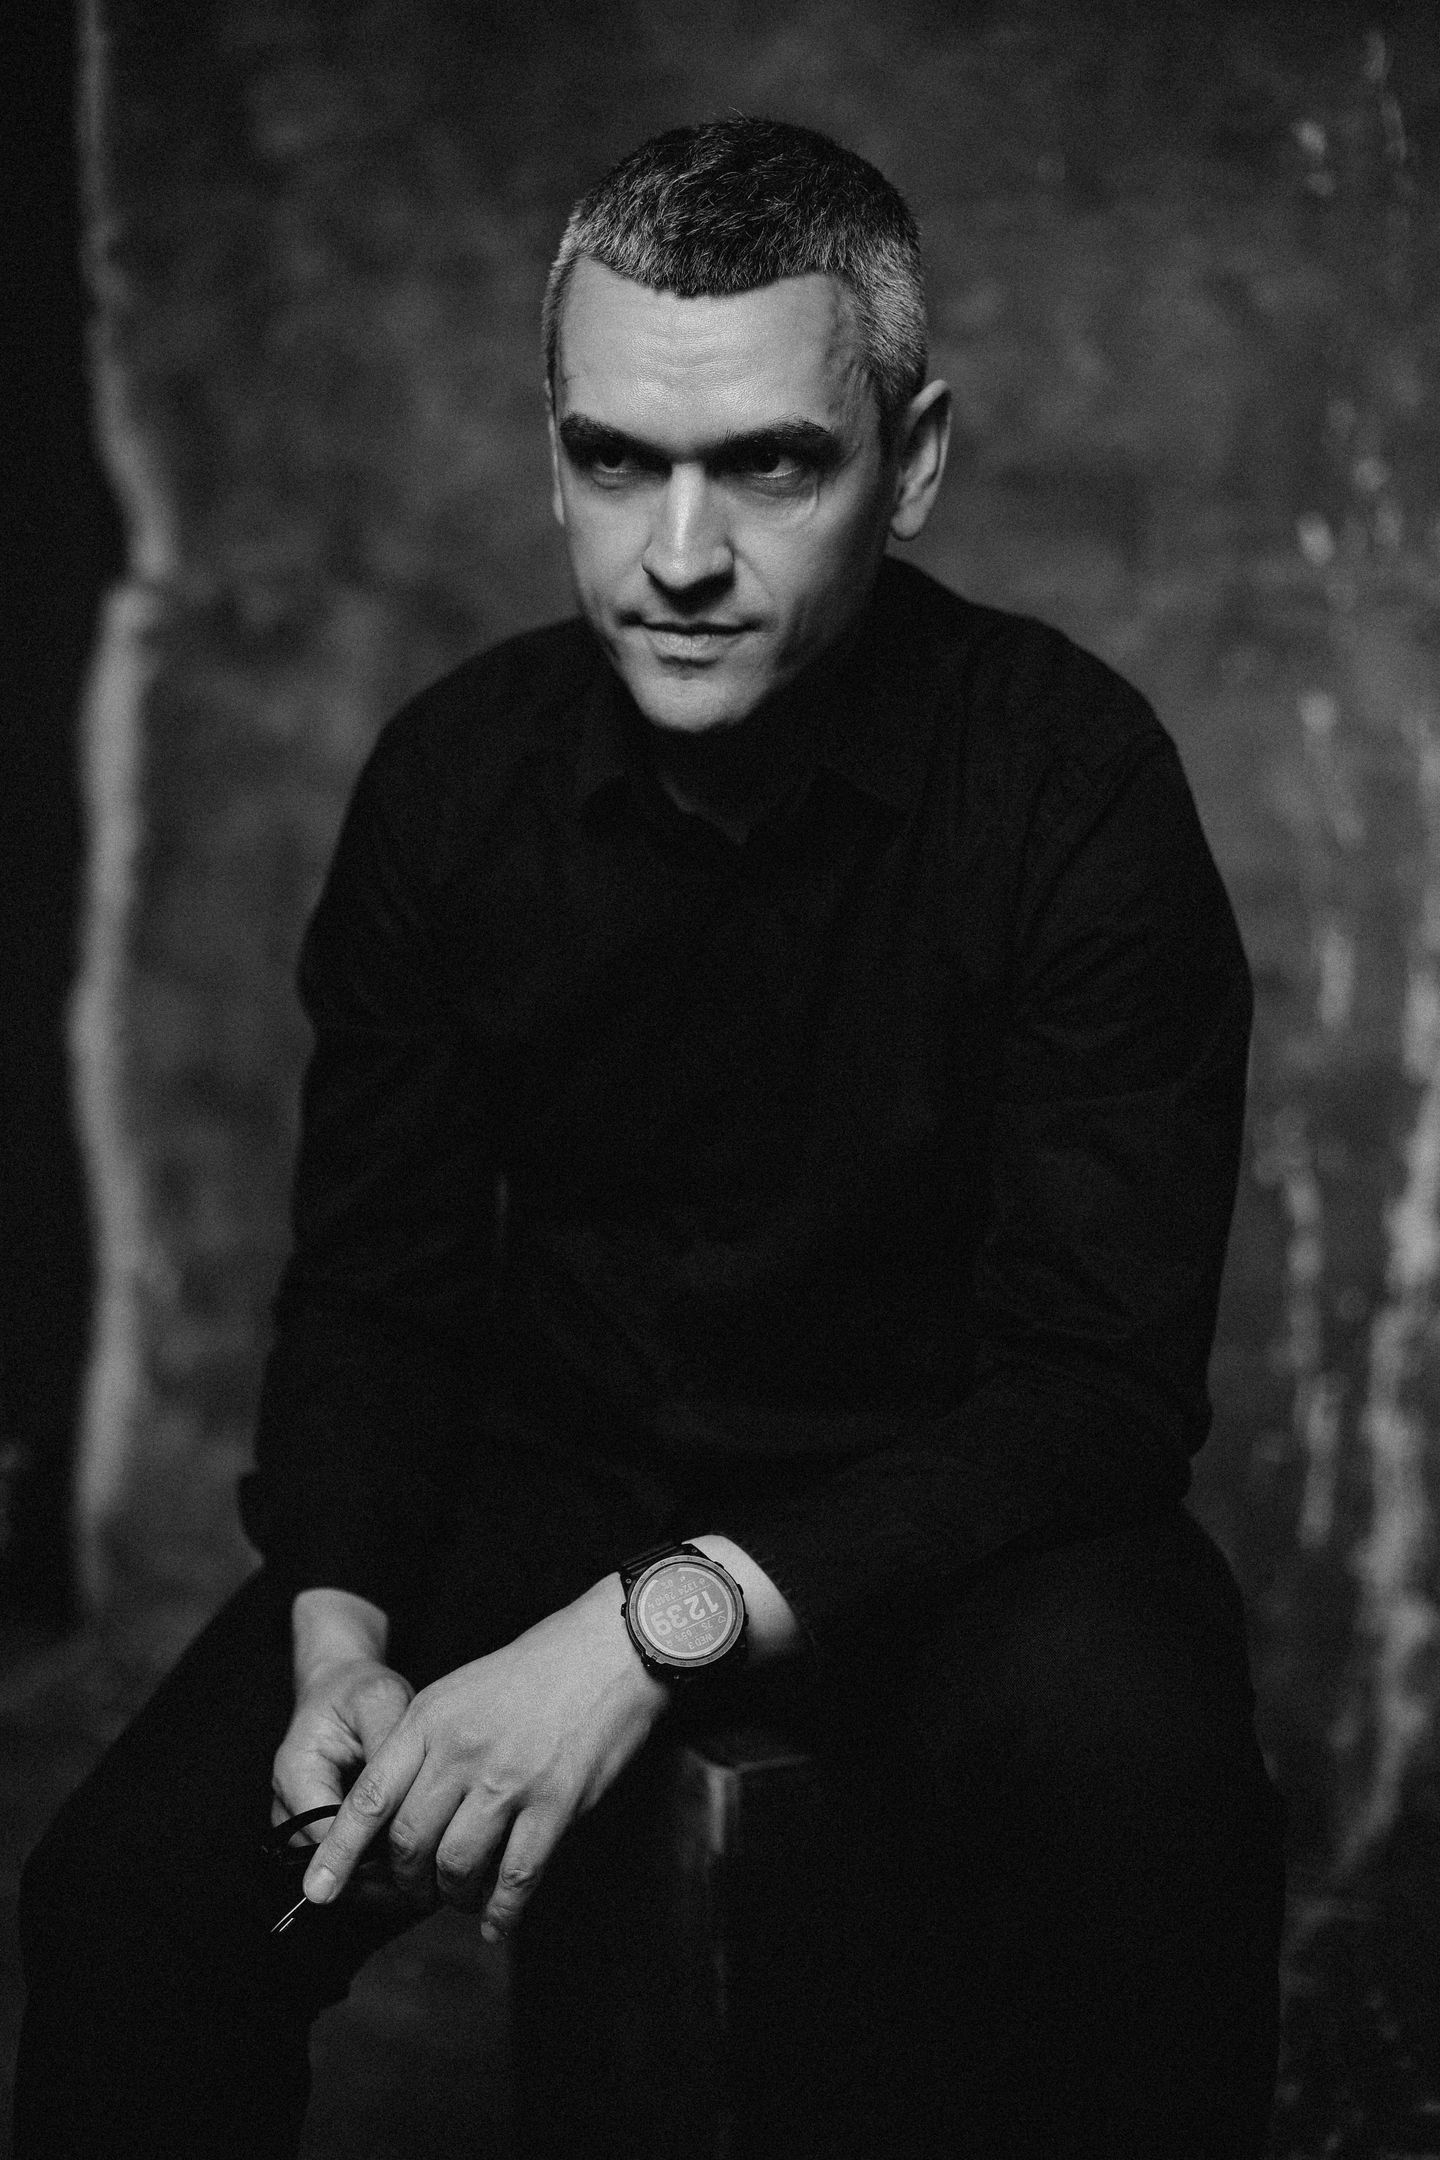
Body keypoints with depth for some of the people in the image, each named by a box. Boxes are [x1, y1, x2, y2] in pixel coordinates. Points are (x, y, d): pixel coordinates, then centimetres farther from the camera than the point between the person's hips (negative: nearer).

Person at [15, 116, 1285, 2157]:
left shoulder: (1071, 780, -16)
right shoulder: (454, 772, -4)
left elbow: (1104, 1376, -19)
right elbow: (372, 1281, 4)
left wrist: (672, 1622, -31)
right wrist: (339, 1628, -16)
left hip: (943, 1509, -3)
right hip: (544, 1476, 3)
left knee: (1125, 1777, -36)